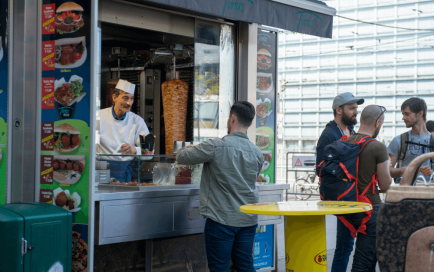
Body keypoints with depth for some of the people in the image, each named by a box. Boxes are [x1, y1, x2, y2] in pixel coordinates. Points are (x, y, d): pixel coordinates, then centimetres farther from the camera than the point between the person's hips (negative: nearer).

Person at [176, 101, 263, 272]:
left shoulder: (217, 146, -14)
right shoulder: (257, 153, 3)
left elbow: (181, 157, -7)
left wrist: (184, 150, 18)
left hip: (222, 219, -5)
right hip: (248, 219, 6)